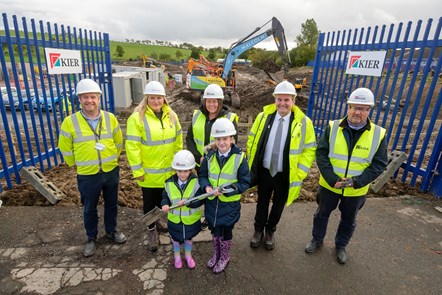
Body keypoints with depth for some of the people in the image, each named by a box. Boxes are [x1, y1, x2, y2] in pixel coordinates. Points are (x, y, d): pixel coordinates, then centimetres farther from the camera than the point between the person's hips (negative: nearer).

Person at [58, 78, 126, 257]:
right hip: (87, 176, -1)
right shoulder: (70, 122, -12)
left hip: (111, 172, 2)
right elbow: (65, 149, 0)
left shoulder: (110, 118, -6)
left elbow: (118, 142, 7)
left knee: (111, 204, 19)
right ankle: (91, 238, 39)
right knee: (89, 208, 16)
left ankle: (111, 230, 43)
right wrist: (78, 165, 8)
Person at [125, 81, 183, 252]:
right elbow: (132, 146, -16)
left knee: (162, 198, 22)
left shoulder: (171, 115, 0)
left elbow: (178, 140, 8)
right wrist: (137, 170, -15)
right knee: (149, 201, 13)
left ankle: (157, 220, 48)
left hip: (168, 171, 4)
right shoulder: (137, 117, -15)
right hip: (149, 172, -4)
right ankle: (151, 229, 35)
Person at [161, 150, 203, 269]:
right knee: (176, 239, 24)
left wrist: (188, 201, -39)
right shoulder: (169, 183, -14)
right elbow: (165, 196, -2)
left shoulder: (196, 182, -21)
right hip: (175, 219, 1)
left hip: (191, 219, -1)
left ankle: (188, 256, 53)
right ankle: (177, 256, 52)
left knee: (188, 238, 25)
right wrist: (165, 204, -23)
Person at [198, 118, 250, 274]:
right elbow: (202, 175, 4)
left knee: (225, 232, 16)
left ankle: (224, 258, 42)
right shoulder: (210, 156, -5)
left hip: (229, 204, -3)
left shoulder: (239, 158, -16)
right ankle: (216, 254, 48)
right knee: (214, 230, 22)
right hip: (211, 202, 4)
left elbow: (245, 183, -13)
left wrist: (226, 190, -25)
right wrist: (206, 186, -18)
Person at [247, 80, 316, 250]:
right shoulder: (263, 117, -8)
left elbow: (309, 150, -6)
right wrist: (251, 165, 0)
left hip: (285, 175, -1)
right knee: (262, 203, 20)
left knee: (278, 205, 20)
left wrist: (299, 174, -11)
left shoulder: (304, 122, -12)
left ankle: (270, 231, 46)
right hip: (264, 172, 1)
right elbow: (252, 141, 2)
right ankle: (258, 230, 45)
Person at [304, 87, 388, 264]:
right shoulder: (333, 127, -11)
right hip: (329, 185, 0)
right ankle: (317, 240, 43)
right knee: (322, 214, 18)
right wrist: (332, 179, -22)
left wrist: (356, 181, -20)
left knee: (348, 220, 21)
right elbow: (321, 154, -13)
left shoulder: (378, 134, -10)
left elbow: (379, 164, -8)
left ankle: (341, 246, 46)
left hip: (356, 190, 1)